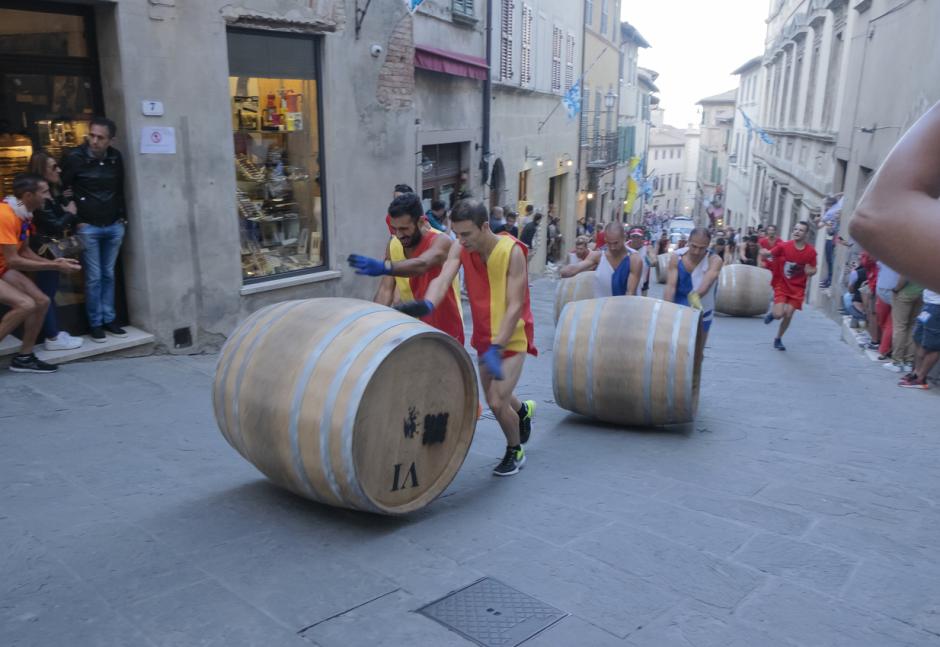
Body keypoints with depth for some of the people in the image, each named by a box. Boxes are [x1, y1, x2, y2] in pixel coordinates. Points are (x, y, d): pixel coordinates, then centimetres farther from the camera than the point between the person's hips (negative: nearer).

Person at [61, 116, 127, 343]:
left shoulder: (116, 158, 3)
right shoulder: (74, 157, -9)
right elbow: (61, 189, -4)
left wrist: (122, 216, 11)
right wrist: (75, 221, -7)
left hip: (114, 226, 4)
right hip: (88, 228, -4)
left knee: (108, 275, 10)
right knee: (94, 277, -1)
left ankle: (109, 319, 18)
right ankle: (95, 324, 9)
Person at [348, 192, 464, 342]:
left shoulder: (440, 241, -21)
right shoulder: (393, 245, -3)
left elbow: (421, 265, -43)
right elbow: (386, 289, -9)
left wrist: (383, 267, -59)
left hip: (446, 331, -5)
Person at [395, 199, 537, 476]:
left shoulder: (512, 251, -24)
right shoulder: (460, 249, -11)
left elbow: (514, 307, -26)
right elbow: (443, 279, -28)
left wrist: (496, 347, -36)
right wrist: (426, 304, -50)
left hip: (512, 335, -5)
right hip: (484, 335, 6)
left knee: (497, 402, -12)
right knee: (493, 398, 18)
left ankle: (515, 451, 17)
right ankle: (523, 410, 52)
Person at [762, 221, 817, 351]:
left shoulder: (811, 251, -7)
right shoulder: (784, 246, -10)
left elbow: (813, 270, 4)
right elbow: (768, 254, -3)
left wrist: (810, 271, -20)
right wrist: (765, 254, -28)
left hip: (797, 288, 1)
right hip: (782, 285, -1)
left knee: (788, 315, -2)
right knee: (779, 314, -16)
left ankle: (778, 339, 22)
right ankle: (772, 313, 24)